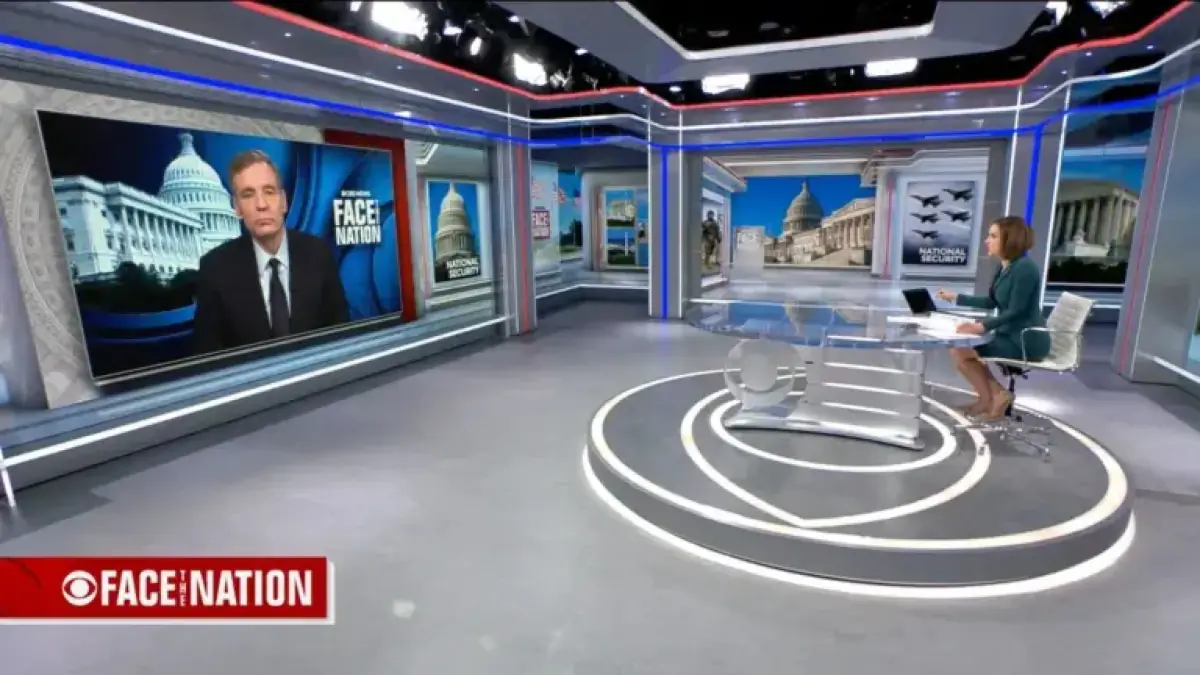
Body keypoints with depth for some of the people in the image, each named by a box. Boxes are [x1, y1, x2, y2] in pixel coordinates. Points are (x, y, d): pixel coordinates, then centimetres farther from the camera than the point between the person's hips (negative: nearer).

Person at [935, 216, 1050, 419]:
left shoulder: (1024, 268, -20)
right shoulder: (1005, 267, 8)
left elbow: (1015, 311, -23)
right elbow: (991, 302, 18)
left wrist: (983, 326, -32)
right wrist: (956, 297, 16)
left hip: (1026, 341, -10)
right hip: (1010, 335, 10)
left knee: (961, 351, -15)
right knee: (959, 346, 8)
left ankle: (991, 397, 5)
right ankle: (995, 394, 12)